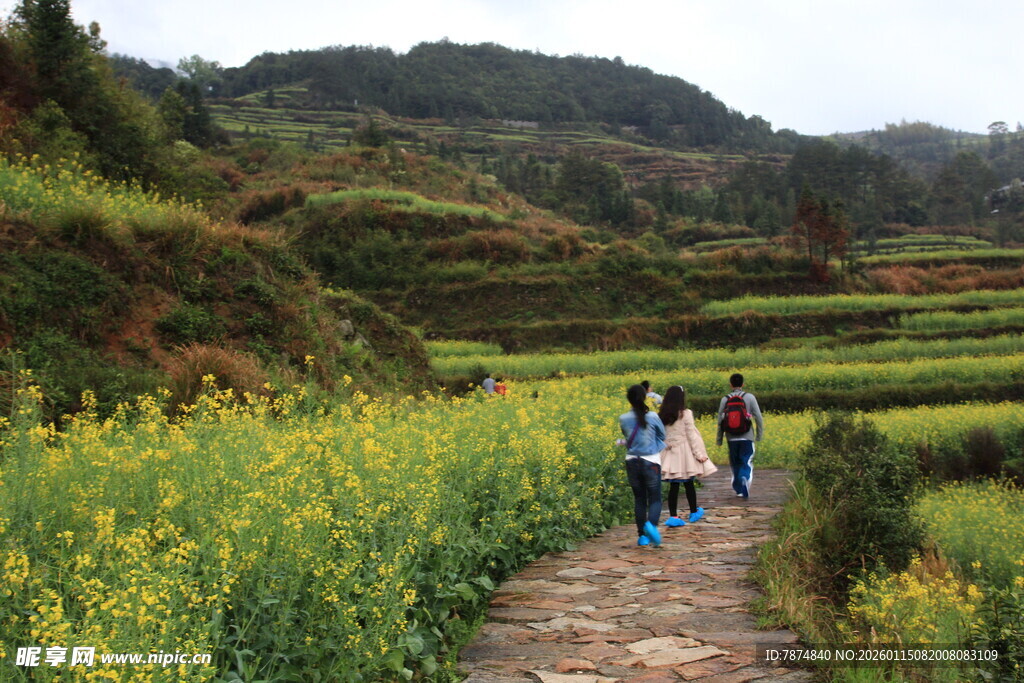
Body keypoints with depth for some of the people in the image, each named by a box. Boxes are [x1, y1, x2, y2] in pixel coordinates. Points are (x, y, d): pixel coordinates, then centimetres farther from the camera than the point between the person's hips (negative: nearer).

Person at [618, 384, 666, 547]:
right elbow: (662, 436, 5)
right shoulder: (653, 417, -9)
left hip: (632, 462, 2)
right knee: (655, 498, 6)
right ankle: (652, 524, -22)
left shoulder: (623, 419, -6)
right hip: (651, 461, -2)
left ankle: (642, 535, 13)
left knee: (639, 498, 13)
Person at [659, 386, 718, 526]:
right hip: (685, 453, -3)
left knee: (673, 486, 4)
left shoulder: (662, 416, 1)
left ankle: (673, 516, 1)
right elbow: (692, 435, -9)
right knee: (689, 484, 12)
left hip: (670, 454, 3)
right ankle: (694, 512, 28)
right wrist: (699, 454, -5)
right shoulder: (685, 414, -10)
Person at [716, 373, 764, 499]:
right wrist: (760, 434, 7)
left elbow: (720, 421, 4)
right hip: (746, 437, -2)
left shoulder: (725, 399, 1)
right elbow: (758, 417, -4)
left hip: (731, 438, 2)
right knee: (747, 463, 1)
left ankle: (738, 489, 20)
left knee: (734, 464, 15)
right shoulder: (749, 397, -4)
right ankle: (745, 479, -25)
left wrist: (719, 439, 12)